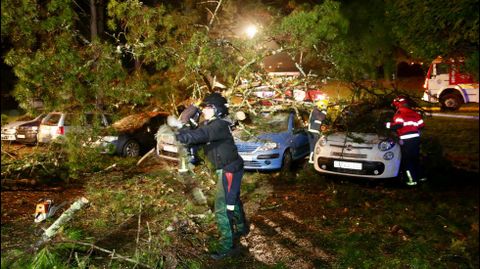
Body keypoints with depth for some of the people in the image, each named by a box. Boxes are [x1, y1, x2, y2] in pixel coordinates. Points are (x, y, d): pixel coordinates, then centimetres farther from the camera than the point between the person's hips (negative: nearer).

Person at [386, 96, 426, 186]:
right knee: (415, 158, 22)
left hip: (406, 140, -7)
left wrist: (388, 125, -5)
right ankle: (420, 176, 29)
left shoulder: (399, 113, -6)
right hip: (416, 137, 7)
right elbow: (421, 125, 15)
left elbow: (397, 125, -19)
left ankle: (412, 180, -2)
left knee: (407, 160, 1)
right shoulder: (414, 113, 15)